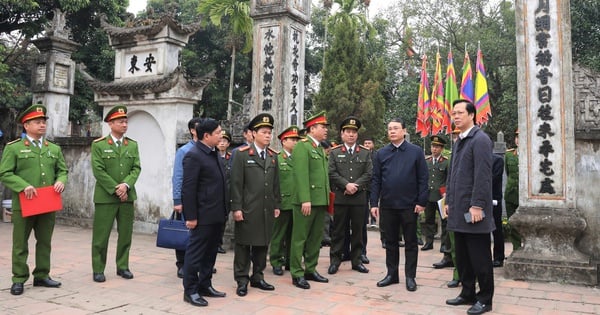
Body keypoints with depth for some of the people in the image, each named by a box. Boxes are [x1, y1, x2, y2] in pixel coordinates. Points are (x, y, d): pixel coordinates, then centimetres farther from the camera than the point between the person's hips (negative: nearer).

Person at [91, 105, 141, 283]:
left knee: (126, 234, 8)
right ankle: (98, 270, 11)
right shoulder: (98, 145, -1)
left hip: (127, 196, 4)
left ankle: (122, 266, 20)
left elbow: (136, 168, 4)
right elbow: (98, 171, -8)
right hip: (105, 197, -4)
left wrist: (126, 185, -13)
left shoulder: (133, 145, 10)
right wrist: (115, 189, -12)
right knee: (101, 235, 1)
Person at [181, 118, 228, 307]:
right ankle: (190, 290, 12)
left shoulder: (215, 154, 13)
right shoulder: (194, 155, -14)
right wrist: (191, 216, -18)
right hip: (203, 215, -9)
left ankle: (205, 285, 27)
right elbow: (188, 189, -17)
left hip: (216, 214, 9)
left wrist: (224, 210, 15)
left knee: (210, 253, 16)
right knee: (196, 253, 2)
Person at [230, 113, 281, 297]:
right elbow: (236, 183, -8)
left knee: (262, 244, 11)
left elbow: (276, 183, 13)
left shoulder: (273, 156, 11)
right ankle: (242, 280, 13)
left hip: (267, 209, 5)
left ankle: (257, 277, 24)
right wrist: (236, 207, -12)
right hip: (247, 209, -5)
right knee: (244, 244, 4)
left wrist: (277, 205, 10)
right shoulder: (242, 154, -5)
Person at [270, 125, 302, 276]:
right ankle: (276, 262, 13)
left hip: (297, 204, 5)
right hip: (283, 203, -5)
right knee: (279, 235, 3)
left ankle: (290, 261, 23)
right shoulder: (276, 159, -2)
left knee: (293, 235, 12)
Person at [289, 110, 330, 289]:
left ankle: (310, 270, 23)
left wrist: (327, 198, 13)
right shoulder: (302, 146, -8)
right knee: (300, 238, 1)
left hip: (321, 200, 8)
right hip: (307, 200, -8)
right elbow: (301, 174, -16)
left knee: (316, 238, 13)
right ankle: (297, 274, 8)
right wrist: (305, 199, -22)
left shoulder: (321, 148, 18)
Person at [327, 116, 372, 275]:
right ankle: (335, 260, 12)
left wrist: (356, 186, -12)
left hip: (359, 197, 2)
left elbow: (369, 174, 1)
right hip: (340, 197, -1)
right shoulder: (334, 152, 5)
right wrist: (346, 185, -15)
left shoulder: (365, 152, 9)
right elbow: (332, 173, -4)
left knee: (358, 230, 8)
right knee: (338, 231, 4)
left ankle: (356, 260, 18)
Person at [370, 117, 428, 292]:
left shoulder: (416, 152, 0)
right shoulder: (381, 153, 5)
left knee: (410, 242, 7)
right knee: (390, 241, 12)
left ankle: (410, 276, 16)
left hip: (409, 205, -2)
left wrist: (421, 202, -8)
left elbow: (423, 178, -2)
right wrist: (374, 203, -2)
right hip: (387, 205, 2)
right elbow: (376, 180, 4)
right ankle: (392, 274, 23)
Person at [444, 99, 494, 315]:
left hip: (473, 209, -8)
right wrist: (449, 200, 16)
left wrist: (477, 205, -20)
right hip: (459, 210, 9)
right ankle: (467, 293, 26)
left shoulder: (480, 139, -11)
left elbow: (483, 176, -17)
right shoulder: (458, 141, 17)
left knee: (479, 257, 2)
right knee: (462, 256, 14)